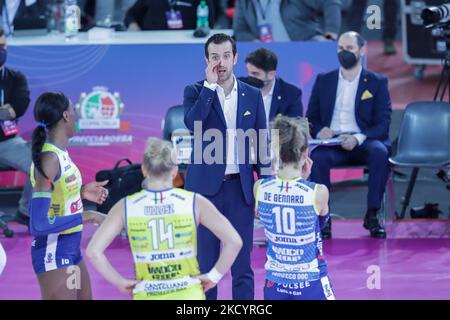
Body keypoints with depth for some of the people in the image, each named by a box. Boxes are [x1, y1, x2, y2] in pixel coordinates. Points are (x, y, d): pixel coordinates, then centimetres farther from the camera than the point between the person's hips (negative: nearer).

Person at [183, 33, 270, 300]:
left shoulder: (252, 95, 7)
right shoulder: (196, 92, 1)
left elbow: (261, 144, 9)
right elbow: (192, 123, -20)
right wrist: (210, 85, -16)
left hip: (240, 186, 1)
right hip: (206, 186, -1)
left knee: (242, 260, 4)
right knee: (205, 260, 3)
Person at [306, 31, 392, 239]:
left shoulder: (377, 82, 8)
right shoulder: (324, 81, 15)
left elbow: (382, 124, 0)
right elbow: (310, 118, 15)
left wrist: (358, 138, -20)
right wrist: (319, 131, -10)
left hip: (362, 144, -1)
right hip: (331, 144, 1)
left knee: (380, 152, -35)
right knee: (317, 156, -33)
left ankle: (372, 215, -24)